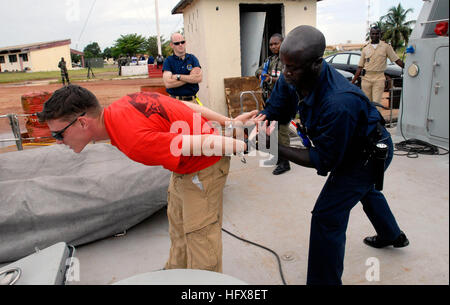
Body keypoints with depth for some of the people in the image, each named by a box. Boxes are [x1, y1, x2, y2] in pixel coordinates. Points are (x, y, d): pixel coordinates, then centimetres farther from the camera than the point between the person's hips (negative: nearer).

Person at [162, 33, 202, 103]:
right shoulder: (168, 61, 6)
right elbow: (168, 83, -9)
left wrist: (178, 77, -6)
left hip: (192, 100, 2)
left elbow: (198, 78, -3)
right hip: (175, 101, -2)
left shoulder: (192, 58, 12)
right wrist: (191, 77, -5)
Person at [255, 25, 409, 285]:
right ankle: (392, 235, 63)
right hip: (354, 146, 9)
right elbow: (275, 109, -10)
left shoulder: (339, 103, -44)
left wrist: (275, 147, -41)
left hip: (370, 153, -9)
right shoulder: (292, 79, -21)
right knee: (365, 189, 33)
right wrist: (262, 120, -33)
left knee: (327, 216, -12)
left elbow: (323, 160, -35)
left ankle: (324, 281, 7)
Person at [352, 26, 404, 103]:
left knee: (376, 103, -10)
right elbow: (360, 67, 10)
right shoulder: (365, 49, 11)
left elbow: (397, 60, 4)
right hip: (366, 78, 2)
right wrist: (352, 82, 5)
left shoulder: (386, 47, 6)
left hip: (379, 78, -2)